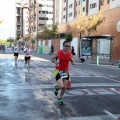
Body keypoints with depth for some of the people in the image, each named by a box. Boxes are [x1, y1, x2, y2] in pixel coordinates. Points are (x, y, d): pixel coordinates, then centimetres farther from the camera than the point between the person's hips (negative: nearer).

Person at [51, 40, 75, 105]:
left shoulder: (70, 54, -1)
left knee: (64, 87, 6)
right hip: (58, 71, -4)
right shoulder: (57, 52, -11)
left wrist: (73, 63, -15)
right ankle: (56, 87, 19)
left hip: (66, 71, 4)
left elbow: (72, 61, 8)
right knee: (60, 86, -19)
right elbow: (51, 59, -1)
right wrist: (55, 62, -22)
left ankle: (60, 98, 31)